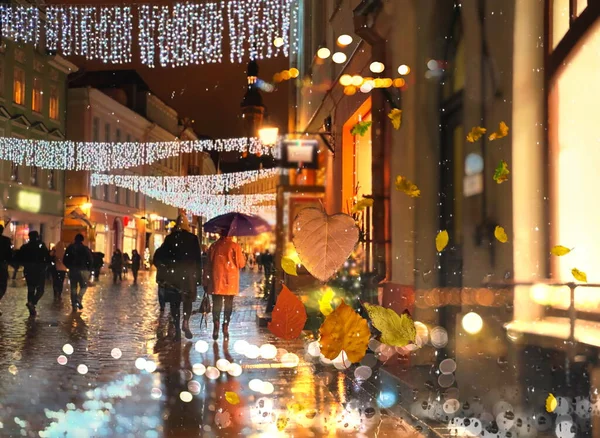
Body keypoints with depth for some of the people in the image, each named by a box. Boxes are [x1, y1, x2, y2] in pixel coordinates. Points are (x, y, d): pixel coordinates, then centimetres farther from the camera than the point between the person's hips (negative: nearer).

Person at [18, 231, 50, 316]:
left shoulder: (24, 247, 2)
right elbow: (48, 259, -8)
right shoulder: (42, 247, -6)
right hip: (39, 271, -3)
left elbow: (20, 260, 4)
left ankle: (32, 311, 8)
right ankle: (32, 303, -25)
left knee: (30, 289, 12)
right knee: (40, 290, 3)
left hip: (28, 271, 3)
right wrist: (44, 266, 9)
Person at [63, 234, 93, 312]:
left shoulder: (70, 248, 5)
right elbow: (91, 260, -8)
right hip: (82, 270, -2)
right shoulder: (85, 249, -3)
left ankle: (74, 305, 6)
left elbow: (65, 260, 4)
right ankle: (79, 299, -14)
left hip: (72, 270, 2)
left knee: (73, 288, 9)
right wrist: (88, 269, 6)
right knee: (84, 286, 11)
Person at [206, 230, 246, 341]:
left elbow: (209, 261, 7)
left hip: (216, 280, 1)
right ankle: (225, 328, 4)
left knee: (216, 304, 7)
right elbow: (241, 264, -3)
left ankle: (216, 328, 0)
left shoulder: (214, 246, 0)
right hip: (230, 281, -1)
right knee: (228, 305, 6)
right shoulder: (235, 246, -6)